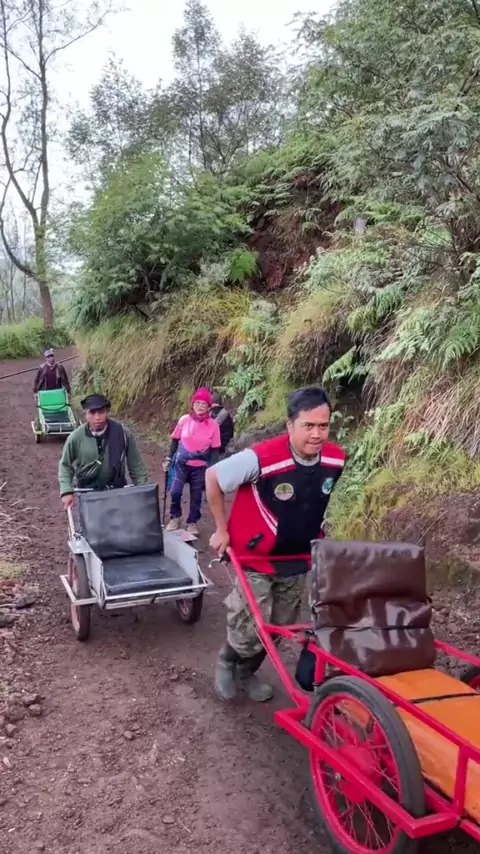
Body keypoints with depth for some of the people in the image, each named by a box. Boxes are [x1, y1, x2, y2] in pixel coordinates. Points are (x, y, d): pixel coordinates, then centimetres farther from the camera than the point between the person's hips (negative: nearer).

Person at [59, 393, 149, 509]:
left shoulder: (122, 432, -13)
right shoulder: (76, 437, -14)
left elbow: (136, 464, -4)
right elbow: (65, 465, 1)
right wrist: (67, 491, -9)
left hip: (116, 490, 1)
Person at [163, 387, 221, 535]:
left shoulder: (213, 424, -11)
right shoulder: (184, 420, -8)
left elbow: (215, 449, -6)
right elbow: (175, 440, 4)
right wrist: (169, 459, 4)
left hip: (200, 466, 0)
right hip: (182, 463, 0)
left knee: (196, 496, 9)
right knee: (175, 491, -8)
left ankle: (192, 522, 28)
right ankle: (175, 517, 17)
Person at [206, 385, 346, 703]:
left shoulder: (336, 459, -15)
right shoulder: (262, 458, -31)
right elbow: (213, 477, -17)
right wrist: (221, 529, -10)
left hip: (299, 560, 5)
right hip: (255, 558, -5)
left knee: (279, 628, 18)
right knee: (250, 631, -2)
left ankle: (247, 673, 44)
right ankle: (226, 662, 32)